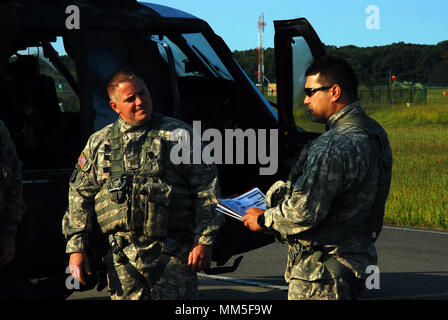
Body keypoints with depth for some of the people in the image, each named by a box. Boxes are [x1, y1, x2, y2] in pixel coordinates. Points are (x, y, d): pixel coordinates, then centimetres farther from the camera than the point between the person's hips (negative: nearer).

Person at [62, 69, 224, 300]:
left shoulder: (178, 134, 5)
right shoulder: (98, 143, 13)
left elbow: (206, 189, 2)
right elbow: (79, 197, 15)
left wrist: (203, 241, -4)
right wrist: (76, 248, 7)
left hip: (174, 256, -2)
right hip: (122, 259, 2)